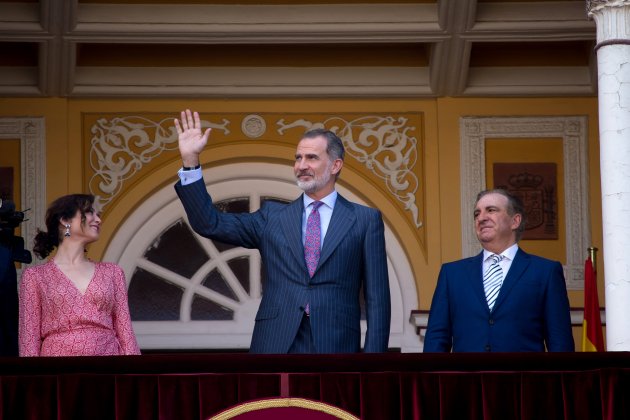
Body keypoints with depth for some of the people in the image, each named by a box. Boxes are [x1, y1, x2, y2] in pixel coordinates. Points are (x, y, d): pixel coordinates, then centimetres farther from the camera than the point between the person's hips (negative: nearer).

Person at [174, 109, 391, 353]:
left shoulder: (365, 220, 7)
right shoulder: (273, 217, 14)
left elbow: (377, 298, 3)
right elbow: (210, 224, 6)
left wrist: (373, 356, -6)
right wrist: (191, 160, -1)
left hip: (335, 347, -2)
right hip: (275, 346, 2)